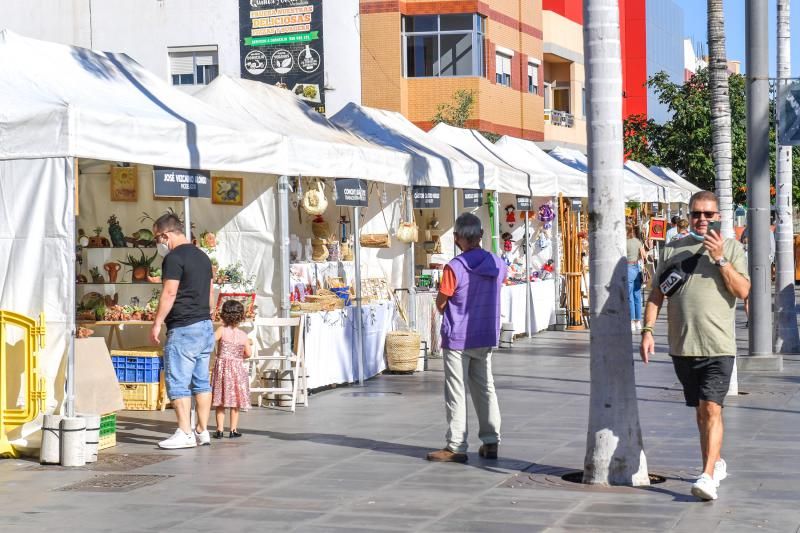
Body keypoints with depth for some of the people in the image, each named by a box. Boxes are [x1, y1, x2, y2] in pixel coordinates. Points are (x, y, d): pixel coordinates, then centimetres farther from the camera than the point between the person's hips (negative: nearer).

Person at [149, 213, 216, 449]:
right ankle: (202, 431, 13)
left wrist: (157, 324, -13)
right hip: (206, 326, 9)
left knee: (178, 383, -5)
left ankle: (185, 434, -7)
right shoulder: (202, 256, 16)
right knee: (201, 381, 11)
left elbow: (169, 293, -17)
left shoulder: (174, 258, -12)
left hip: (183, 328, -9)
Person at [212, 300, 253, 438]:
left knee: (220, 403, 6)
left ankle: (220, 429, 4)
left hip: (222, 367, -1)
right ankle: (233, 430, 9)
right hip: (237, 368, 1)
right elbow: (248, 353, -3)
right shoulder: (243, 335, -3)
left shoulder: (221, 330, -8)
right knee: (235, 402, 8)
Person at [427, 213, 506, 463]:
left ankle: (456, 447, 3)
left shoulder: (455, 268, -18)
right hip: (486, 337, 6)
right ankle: (491, 442, 17)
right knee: (485, 388, 15)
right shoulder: (497, 265, 0)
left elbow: (440, 304, -10)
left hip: (458, 339, -5)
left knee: (456, 393, 1)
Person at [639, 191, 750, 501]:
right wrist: (647, 330, 2)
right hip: (682, 346, 4)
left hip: (718, 346, -3)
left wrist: (720, 258, -15)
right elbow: (656, 294, 12)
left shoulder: (731, 248, 3)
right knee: (700, 410, 14)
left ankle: (708, 476, -17)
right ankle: (717, 463, 33)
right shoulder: (673, 249, 10)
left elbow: (743, 291, -7)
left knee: (712, 409, -14)